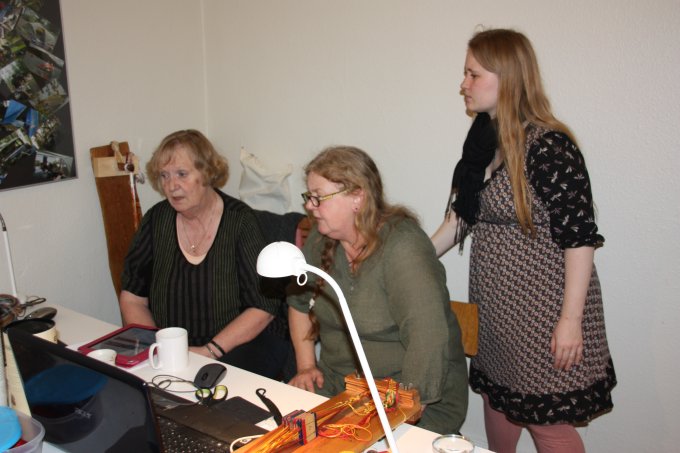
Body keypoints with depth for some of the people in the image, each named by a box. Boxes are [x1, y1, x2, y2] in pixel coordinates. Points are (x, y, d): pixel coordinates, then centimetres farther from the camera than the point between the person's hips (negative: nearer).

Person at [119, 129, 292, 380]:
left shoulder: (241, 221, -10)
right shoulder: (157, 219, 2)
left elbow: (264, 307, -13)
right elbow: (132, 298, 5)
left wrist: (210, 351, -19)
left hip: (245, 342, -3)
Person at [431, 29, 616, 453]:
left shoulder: (549, 146, -19)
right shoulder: (483, 141, 6)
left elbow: (580, 237, -19)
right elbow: (462, 216, 12)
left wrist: (571, 320, -19)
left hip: (542, 312, -7)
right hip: (494, 307, 8)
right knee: (498, 402, 20)